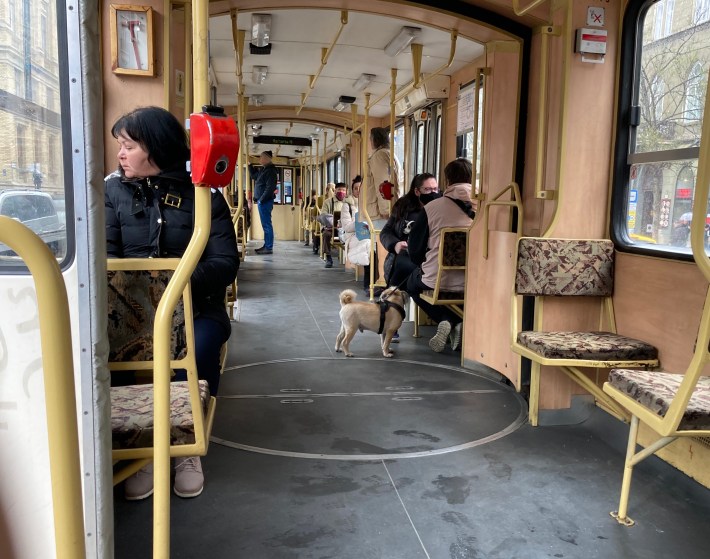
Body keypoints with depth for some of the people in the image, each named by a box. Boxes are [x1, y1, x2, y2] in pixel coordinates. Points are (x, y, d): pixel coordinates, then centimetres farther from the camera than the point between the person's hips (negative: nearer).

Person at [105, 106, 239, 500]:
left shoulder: (203, 194, 0)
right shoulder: (114, 190, 8)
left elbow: (226, 263, -7)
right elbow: (105, 253, 3)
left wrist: (185, 279, -26)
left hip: (195, 308, -1)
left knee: (197, 348, -34)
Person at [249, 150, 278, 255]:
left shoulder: (270, 171, -13)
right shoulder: (263, 169, 16)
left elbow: (270, 188, -21)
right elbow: (254, 175, 35)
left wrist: (261, 200, -20)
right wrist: (250, 164, 25)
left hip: (265, 201, -10)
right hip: (262, 201, 10)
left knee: (266, 224, -8)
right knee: (266, 224, 13)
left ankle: (269, 248, -5)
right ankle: (266, 246, 19)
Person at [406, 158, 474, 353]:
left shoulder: (432, 207, -6)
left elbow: (414, 249, 0)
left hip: (436, 281, -2)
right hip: (472, 284, 2)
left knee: (413, 283, 31)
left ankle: (445, 321, 7)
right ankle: (459, 322, 9)